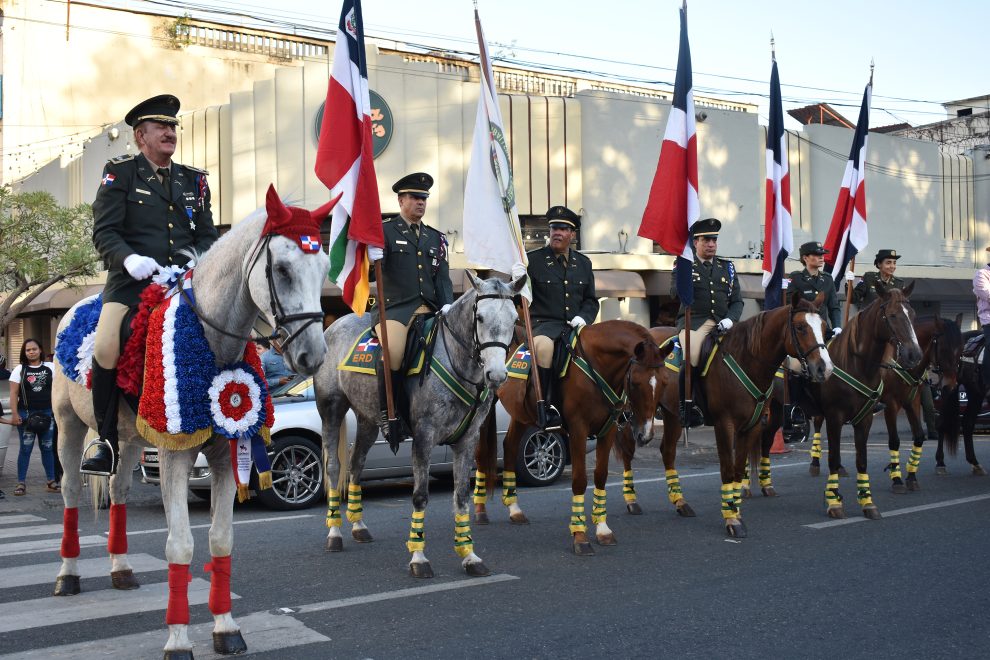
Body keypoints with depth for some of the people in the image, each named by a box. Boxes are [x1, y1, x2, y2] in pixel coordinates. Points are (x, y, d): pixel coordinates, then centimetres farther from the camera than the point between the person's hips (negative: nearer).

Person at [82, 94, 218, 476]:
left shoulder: (194, 180, 18)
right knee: (106, 345, -25)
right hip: (132, 280, -3)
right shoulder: (120, 172, 7)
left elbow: (207, 236, 17)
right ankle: (108, 443, -11)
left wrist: (197, 259, -5)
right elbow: (103, 232, -2)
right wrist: (129, 258, -21)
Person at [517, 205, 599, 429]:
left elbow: (591, 300, 20)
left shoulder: (583, 263, 16)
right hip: (544, 323, -4)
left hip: (576, 325, 4)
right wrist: (517, 282, -21)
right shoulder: (533, 260, 3)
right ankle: (545, 405, -29)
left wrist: (584, 317, -1)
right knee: (543, 345, -37)